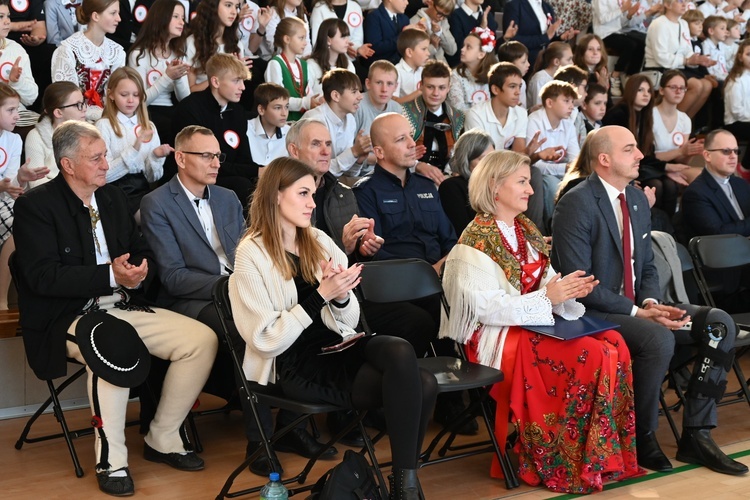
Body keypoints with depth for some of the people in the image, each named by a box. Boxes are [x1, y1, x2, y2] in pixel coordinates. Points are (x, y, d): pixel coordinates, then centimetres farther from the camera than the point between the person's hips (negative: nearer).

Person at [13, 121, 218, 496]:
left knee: (203, 339, -10)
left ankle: (162, 440, 4)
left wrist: (139, 273, -8)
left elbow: (143, 253, 17)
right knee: (113, 349, -39)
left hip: (125, 309, 7)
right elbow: (43, 277, -17)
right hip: (68, 318, -7)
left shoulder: (113, 197, 14)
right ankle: (110, 459, -21)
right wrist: (111, 275, -21)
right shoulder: (35, 206, -7)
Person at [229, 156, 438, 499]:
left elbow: (347, 323, 11)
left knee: (423, 384, -24)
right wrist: (320, 296, -19)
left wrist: (341, 296, -12)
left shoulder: (320, 242, 12)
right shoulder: (251, 255, -5)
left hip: (335, 349, 6)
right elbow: (267, 340, -12)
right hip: (293, 367, -6)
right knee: (409, 383, -25)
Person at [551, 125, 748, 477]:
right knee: (658, 338, -34)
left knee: (720, 324, -9)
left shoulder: (637, 199, 11)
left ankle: (695, 436, -6)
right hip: (593, 313, -8)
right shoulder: (575, 205, -15)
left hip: (636, 305, 8)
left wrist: (651, 302, -5)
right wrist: (637, 312, -22)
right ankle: (641, 437, -12)